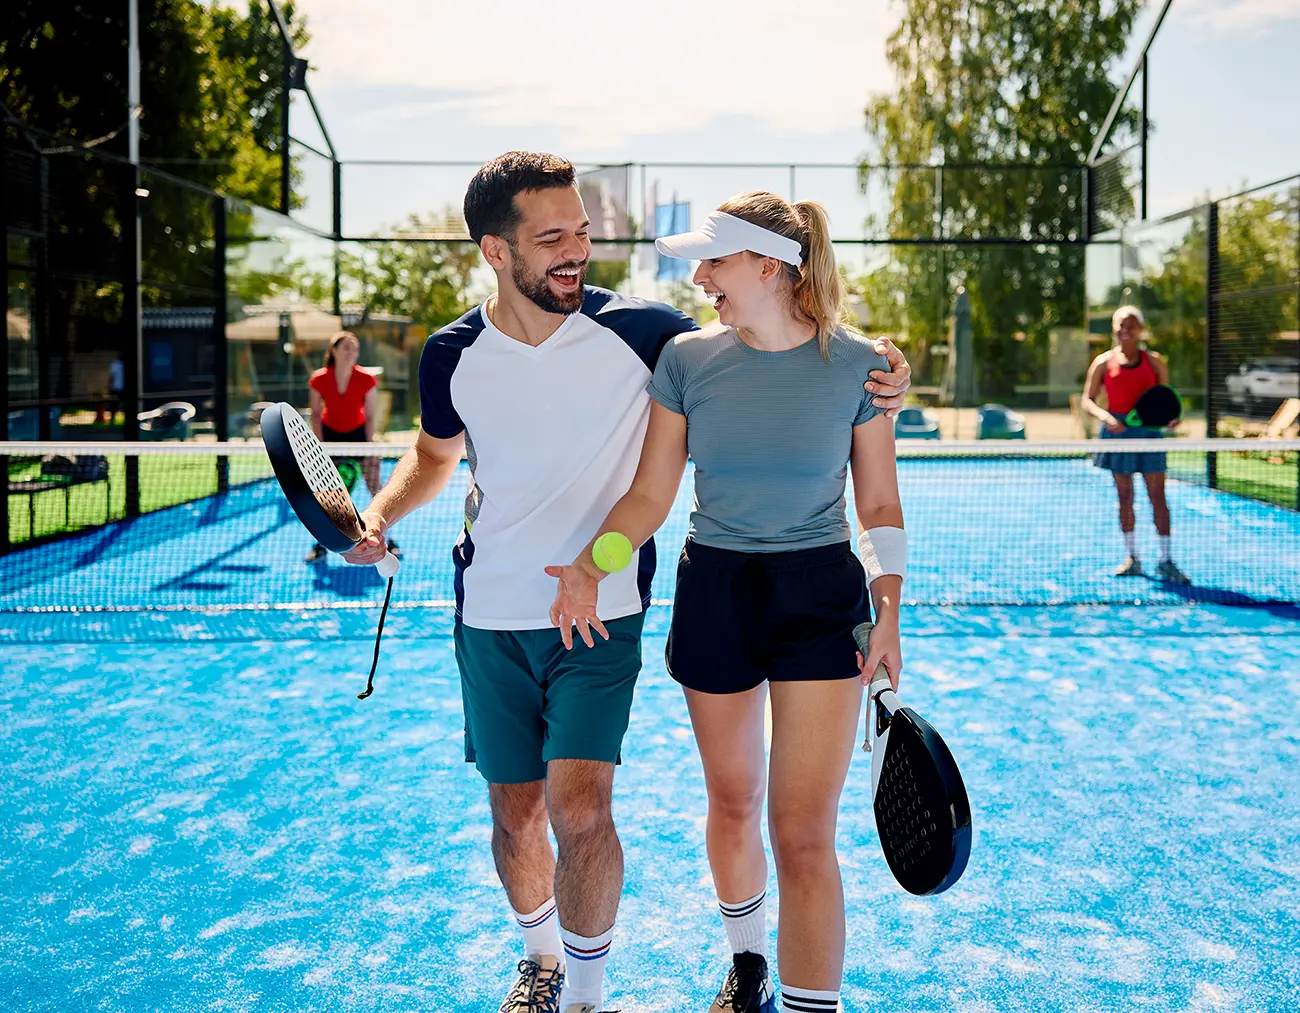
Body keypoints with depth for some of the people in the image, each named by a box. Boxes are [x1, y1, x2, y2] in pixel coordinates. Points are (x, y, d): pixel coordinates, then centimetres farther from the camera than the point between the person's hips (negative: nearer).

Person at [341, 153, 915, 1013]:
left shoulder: (640, 330, -12)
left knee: (579, 807, -15)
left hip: (602, 613, -2)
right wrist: (380, 513, -4)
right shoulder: (453, 356, -5)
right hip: (492, 619, 3)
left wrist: (872, 380, -19)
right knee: (516, 813, 12)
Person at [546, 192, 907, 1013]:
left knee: (804, 832, -7)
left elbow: (880, 506, 1)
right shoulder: (687, 358, -3)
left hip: (822, 598, -2)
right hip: (711, 591, 3)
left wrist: (887, 610, -7)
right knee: (731, 801, 16)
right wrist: (590, 565, -15)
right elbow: (650, 496, 0)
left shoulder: (855, 363, -6)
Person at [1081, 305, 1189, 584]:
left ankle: (1165, 561, -1)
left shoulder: (1154, 361, 4)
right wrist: (1105, 417, -18)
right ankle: (1131, 558, 17)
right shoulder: (1103, 362, 3)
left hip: (1148, 431, -1)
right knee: (1125, 496, 7)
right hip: (1117, 431, 1)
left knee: (1158, 496, -5)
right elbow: (1088, 401, 2)